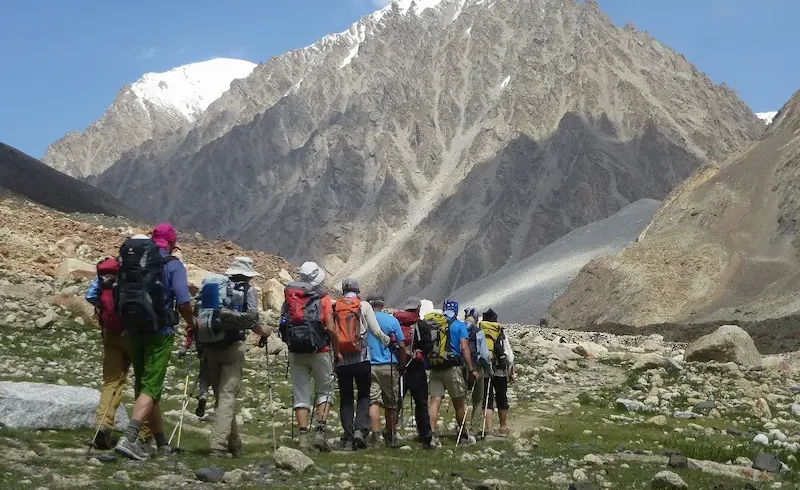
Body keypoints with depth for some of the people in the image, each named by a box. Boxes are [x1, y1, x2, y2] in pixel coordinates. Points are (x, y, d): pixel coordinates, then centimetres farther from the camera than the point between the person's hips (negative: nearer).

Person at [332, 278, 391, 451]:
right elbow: (376, 331, -1)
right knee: (364, 395, 12)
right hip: (361, 358, -2)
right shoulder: (364, 306, 0)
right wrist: (387, 340, 18)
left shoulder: (335, 307, 5)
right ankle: (360, 429, -6)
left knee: (345, 398, 9)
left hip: (341, 359, 2)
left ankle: (348, 437, 4)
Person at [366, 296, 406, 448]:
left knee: (373, 402, -4)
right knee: (391, 404, 11)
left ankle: (375, 437, -15)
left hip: (368, 366, 0)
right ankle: (391, 437, 19)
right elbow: (401, 346, 1)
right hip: (388, 367, 0)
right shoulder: (392, 320, 1)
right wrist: (402, 366, 11)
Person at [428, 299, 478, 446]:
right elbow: (464, 348, -9)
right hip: (453, 368, -3)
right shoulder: (459, 326, -1)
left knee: (435, 401, -1)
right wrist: (472, 369, -7)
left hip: (435, 368, 3)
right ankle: (464, 436, 21)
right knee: (459, 404, 9)